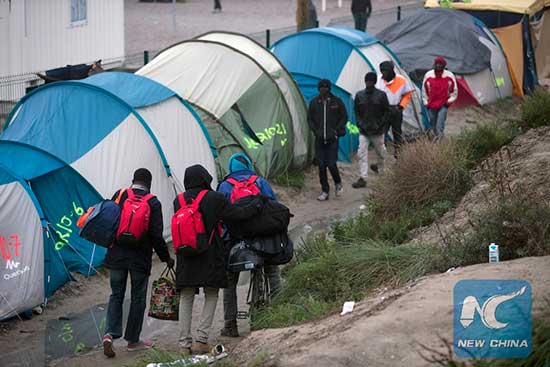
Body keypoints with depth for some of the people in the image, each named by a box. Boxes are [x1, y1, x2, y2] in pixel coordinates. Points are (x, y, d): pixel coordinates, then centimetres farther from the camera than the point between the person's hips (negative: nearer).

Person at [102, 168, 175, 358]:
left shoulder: (119, 195, 0)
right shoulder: (153, 203, -7)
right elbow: (156, 235, -8)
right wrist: (166, 257, 4)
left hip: (117, 255, 2)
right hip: (140, 257, -2)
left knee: (116, 295, 11)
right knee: (138, 298, 10)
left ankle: (110, 334, -7)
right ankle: (133, 340, 15)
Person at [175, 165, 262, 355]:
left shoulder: (178, 201, 3)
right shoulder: (214, 199, -9)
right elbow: (238, 214, -5)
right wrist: (257, 207, 10)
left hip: (185, 259, 3)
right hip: (210, 258, -3)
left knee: (186, 298, 10)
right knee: (211, 297, 8)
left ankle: (185, 343, 8)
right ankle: (201, 340, -1)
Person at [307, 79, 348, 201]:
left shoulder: (336, 102, 0)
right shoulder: (314, 103, 5)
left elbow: (344, 117, 6)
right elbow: (310, 119, 13)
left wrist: (336, 130, -4)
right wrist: (316, 131, 0)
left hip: (332, 139, -2)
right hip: (319, 139, 2)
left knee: (331, 164, -10)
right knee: (321, 165, 1)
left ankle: (338, 183, 18)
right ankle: (324, 192, 10)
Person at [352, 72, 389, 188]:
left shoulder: (381, 95, -6)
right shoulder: (359, 95, 0)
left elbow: (386, 111, 0)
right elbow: (356, 111, 10)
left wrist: (380, 125, -8)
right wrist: (360, 123, -2)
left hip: (377, 130, -1)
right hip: (364, 131, 1)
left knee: (380, 150, 16)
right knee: (362, 153, -8)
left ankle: (380, 167, 46)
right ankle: (363, 178, -7)